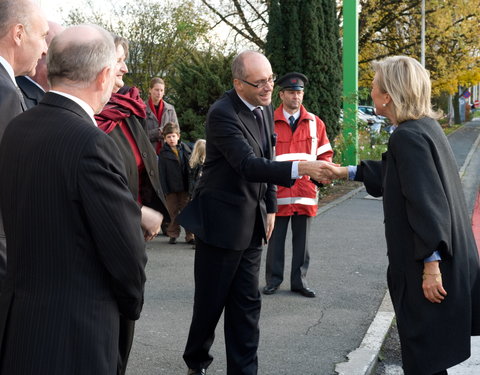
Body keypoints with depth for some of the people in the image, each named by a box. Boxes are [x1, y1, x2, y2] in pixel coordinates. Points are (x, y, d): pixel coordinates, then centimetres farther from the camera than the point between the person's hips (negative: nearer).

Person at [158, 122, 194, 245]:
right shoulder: (163, 153, -1)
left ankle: (190, 236, 9)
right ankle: (173, 235, 16)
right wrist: (165, 189, -8)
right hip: (171, 188, -2)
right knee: (173, 212, 6)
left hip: (185, 187, 2)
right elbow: (162, 173, -2)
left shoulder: (185, 148, 5)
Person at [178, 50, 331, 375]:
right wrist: (299, 169, -40)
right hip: (221, 222, -7)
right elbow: (247, 164, -30)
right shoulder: (222, 113, -19)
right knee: (210, 303, 6)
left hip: (252, 224, 7)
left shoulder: (265, 109, 6)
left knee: (247, 304, 9)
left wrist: (270, 207, 14)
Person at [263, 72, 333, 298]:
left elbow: (325, 154, 12)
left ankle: (299, 280, 19)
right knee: (275, 239, 6)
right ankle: (273, 279, 18)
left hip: (305, 192, 2)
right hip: (277, 192, -2)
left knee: (302, 239, 9)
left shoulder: (315, 123, 7)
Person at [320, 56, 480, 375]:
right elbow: (393, 170, 26)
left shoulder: (407, 136, -20)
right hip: (448, 251, 9)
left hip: (427, 259, -9)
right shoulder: (425, 125, 9)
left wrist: (431, 264, -24)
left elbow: (427, 202, -25)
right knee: (430, 347, 21)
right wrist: (346, 172, 32)